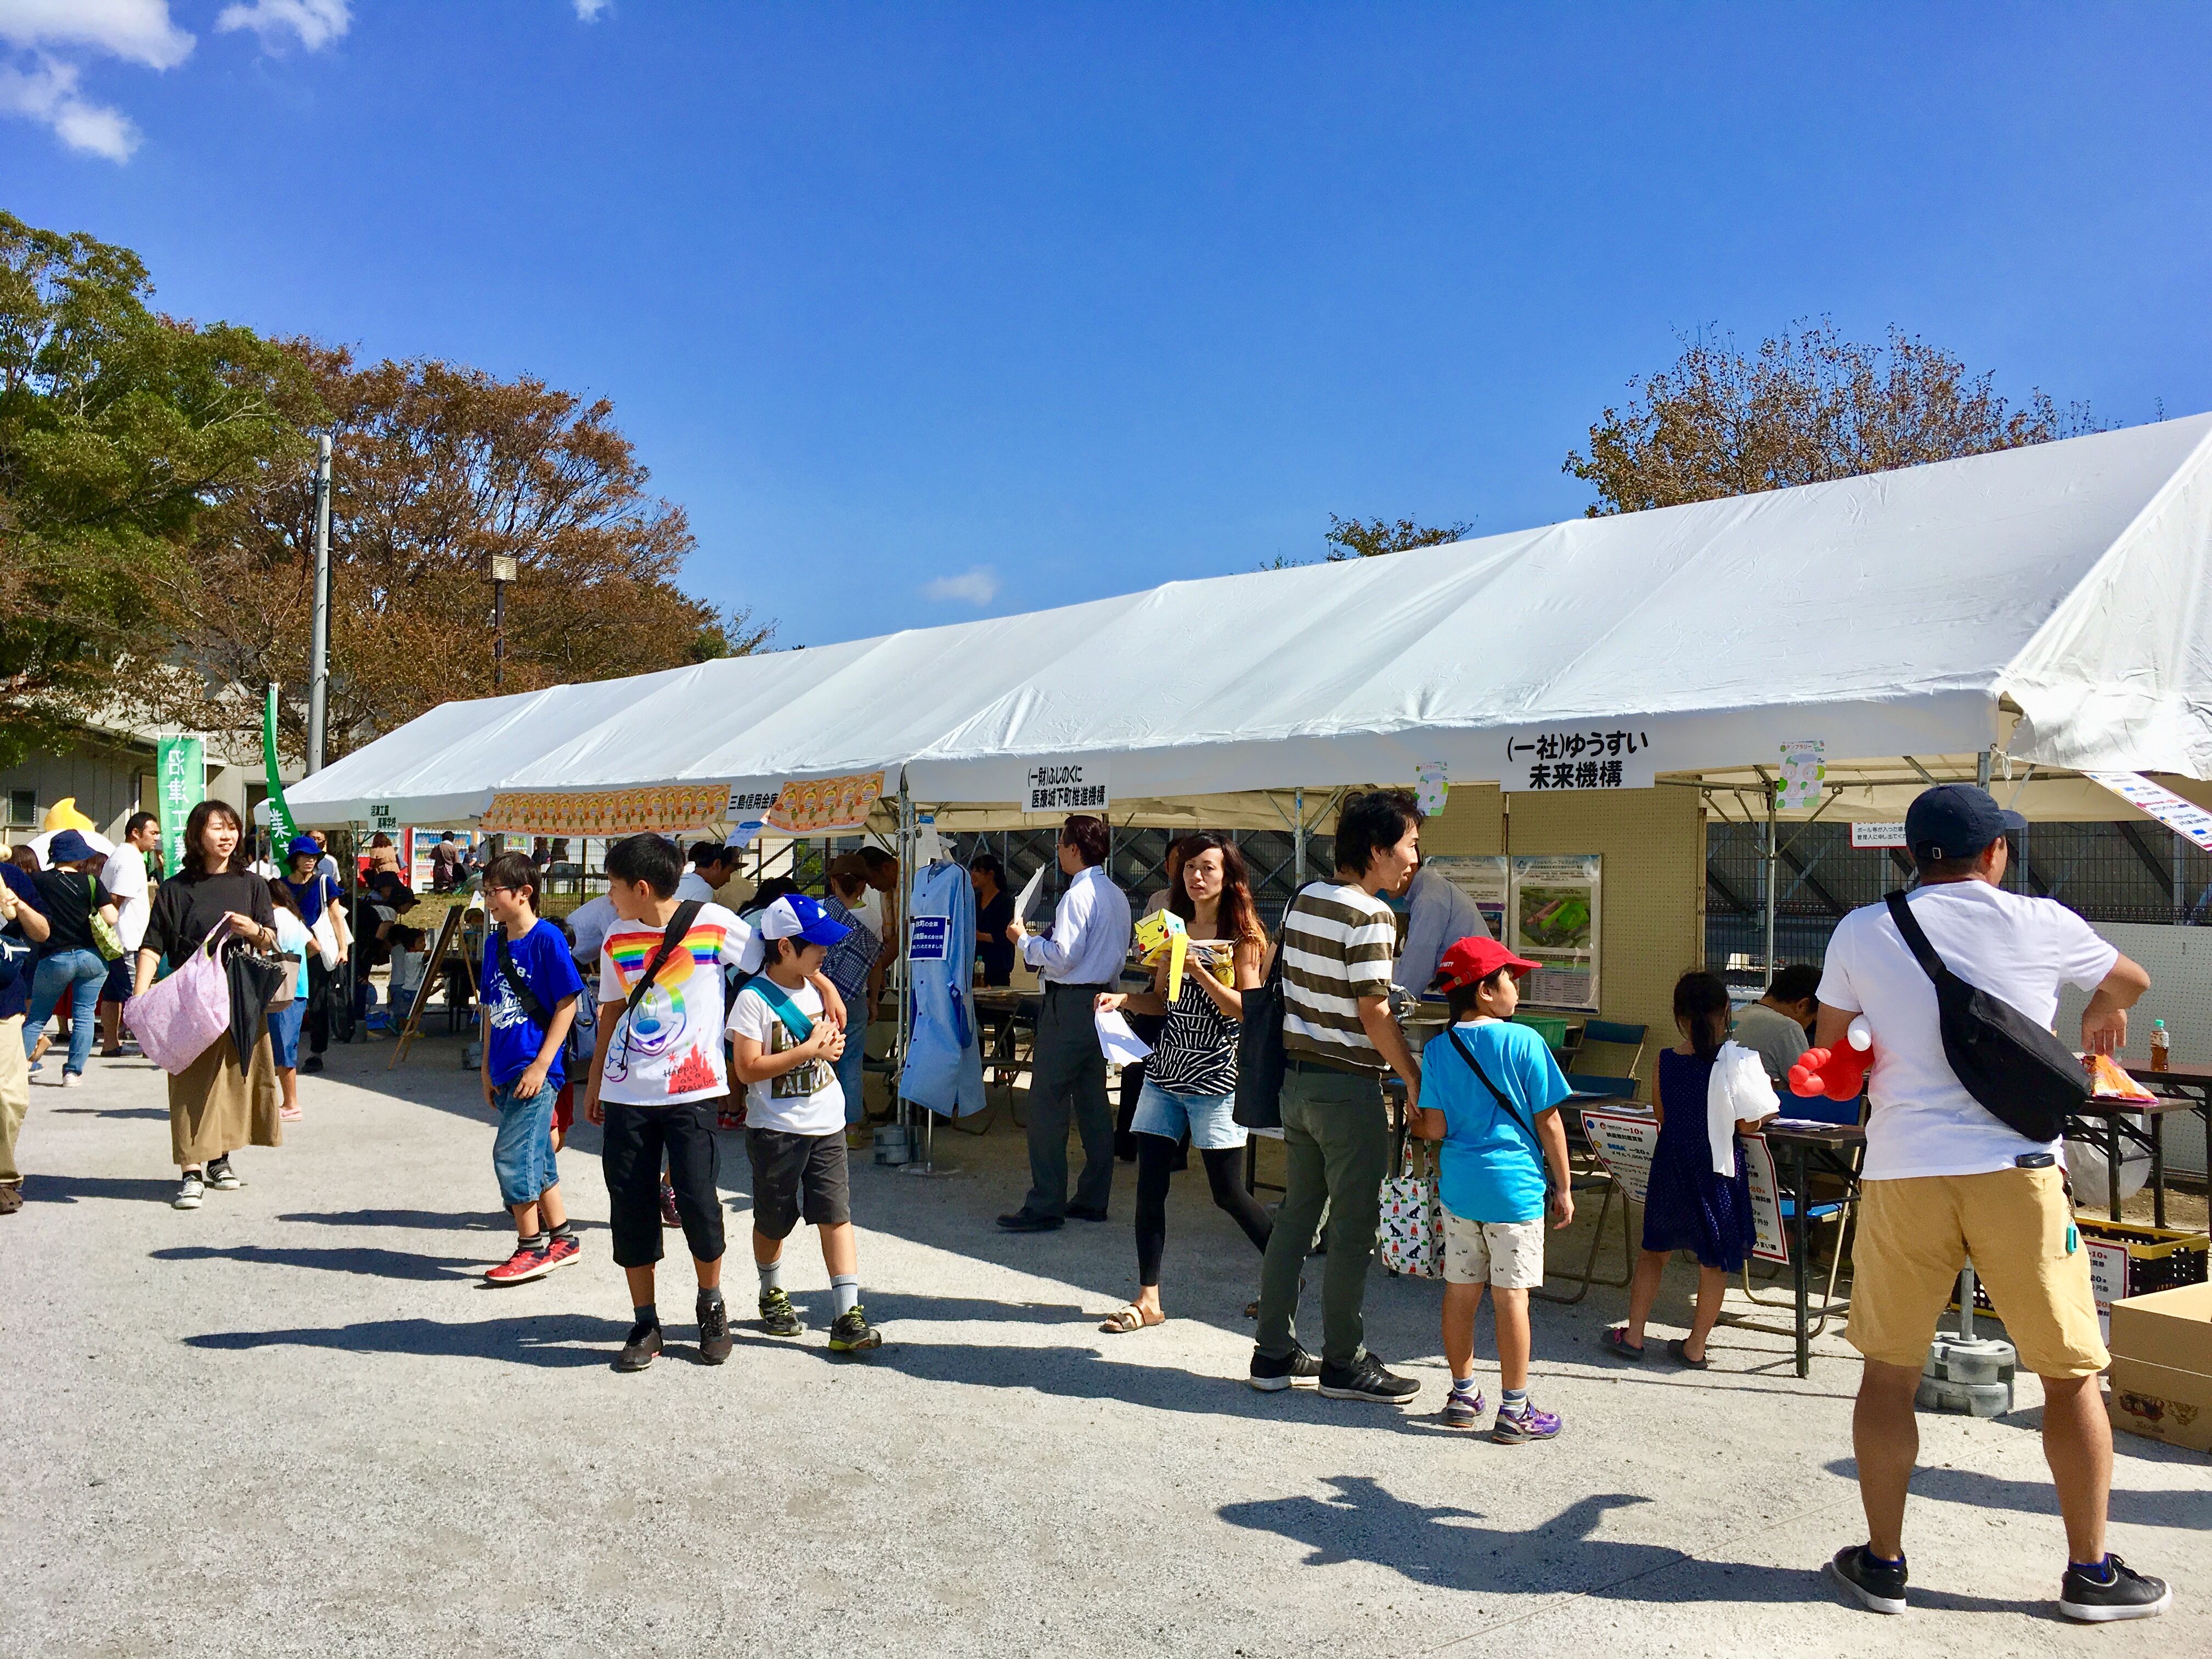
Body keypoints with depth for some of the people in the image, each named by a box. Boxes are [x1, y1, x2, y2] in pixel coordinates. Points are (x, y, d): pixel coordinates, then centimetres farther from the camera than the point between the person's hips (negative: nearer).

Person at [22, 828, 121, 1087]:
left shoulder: (37, 881, -3)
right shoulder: (91, 882, -5)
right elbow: (111, 919, -11)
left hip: (54, 959, 1)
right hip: (92, 957, 0)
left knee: (36, 1017, 15)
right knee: (84, 1015, 6)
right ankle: (74, 1071, 3)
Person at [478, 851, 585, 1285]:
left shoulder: (547, 938, -12)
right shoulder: (495, 944, 11)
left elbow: (567, 1004, -13)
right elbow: (492, 1009, 17)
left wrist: (541, 1065, -16)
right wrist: (488, 1069, 15)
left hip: (535, 1070, -8)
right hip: (507, 1069, 8)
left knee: (513, 1154, -8)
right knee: (535, 1156, 13)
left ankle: (532, 1248, 4)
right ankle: (562, 1239, 24)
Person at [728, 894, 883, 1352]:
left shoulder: (815, 989, 8)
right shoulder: (753, 999, -14)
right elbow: (748, 1069, -20)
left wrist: (833, 1045, 1)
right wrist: (809, 1050, -21)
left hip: (827, 1125, 5)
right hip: (776, 1129, -5)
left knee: (837, 1215, -3)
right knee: (774, 1221, 11)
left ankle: (847, 1316, -4)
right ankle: (772, 1295, 36)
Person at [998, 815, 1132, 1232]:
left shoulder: (1078, 896, -15)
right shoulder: (1118, 897, 14)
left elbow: (1063, 958, -19)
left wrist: (1022, 940, -6)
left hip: (1069, 1004, -10)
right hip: (1101, 1001, 10)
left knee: (1047, 1104, -6)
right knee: (1093, 1102, 13)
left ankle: (1045, 1206, -5)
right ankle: (1093, 1200, 18)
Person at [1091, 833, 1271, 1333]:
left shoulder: (1242, 936, -4)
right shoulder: (1174, 928, 13)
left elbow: (1247, 1011, -12)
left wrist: (1198, 970, -20)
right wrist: (1124, 998, -1)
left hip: (1216, 1075, -5)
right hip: (1165, 1071, 6)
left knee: (1228, 1192, 0)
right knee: (1150, 1185, 0)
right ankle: (1148, 1298, 9)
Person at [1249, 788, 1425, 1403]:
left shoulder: (1303, 901, 9)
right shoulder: (1370, 916, -16)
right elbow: (1373, 1013, -19)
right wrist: (1415, 1077, -10)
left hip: (1297, 1076, 8)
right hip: (1348, 1085, -8)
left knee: (1296, 1214, 14)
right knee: (1353, 1227, 3)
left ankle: (1273, 1353, 20)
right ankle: (1344, 1363, 12)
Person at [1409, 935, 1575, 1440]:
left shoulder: (1437, 1049, 0)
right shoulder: (1523, 1042, -10)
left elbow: (1434, 1128, -3)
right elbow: (1548, 1121, -7)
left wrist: (1412, 1122, 20)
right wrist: (1563, 1186, 2)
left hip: (1458, 1184, 4)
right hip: (1514, 1185, -4)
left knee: (1461, 1289, 13)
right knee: (1510, 1296, 3)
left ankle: (1463, 1395, 26)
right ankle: (1515, 1412, 11)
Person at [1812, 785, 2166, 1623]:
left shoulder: (1861, 932, 3)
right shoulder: (2042, 924, 3)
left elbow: (1828, 1054, 13)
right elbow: (2130, 981, 24)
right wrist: (2101, 1017, 47)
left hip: (1903, 1172, 1)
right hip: (2017, 1170, -1)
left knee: (1888, 1371, 12)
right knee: (2072, 1374, 15)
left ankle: (1882, 1564, 20)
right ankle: (2090, 1572, 25)